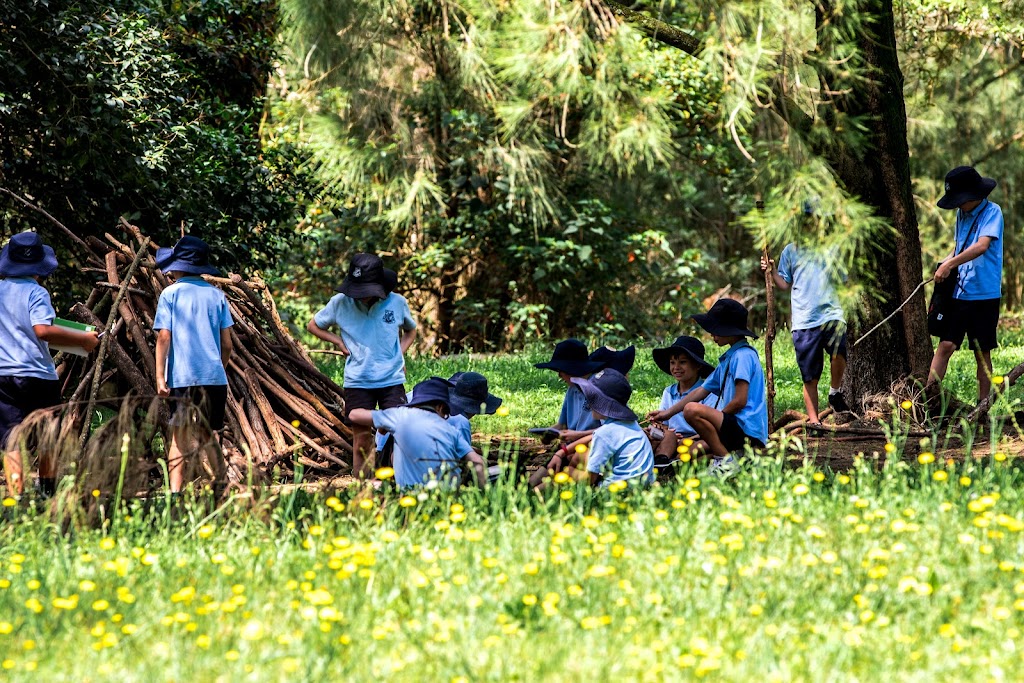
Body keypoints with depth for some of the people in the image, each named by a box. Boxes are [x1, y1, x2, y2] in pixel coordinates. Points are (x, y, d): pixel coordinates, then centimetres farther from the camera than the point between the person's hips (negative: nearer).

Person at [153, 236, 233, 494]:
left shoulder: (170, 294, 0)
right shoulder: (216, 295, 9)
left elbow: (163, 337, -7)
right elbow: (227, 343, 9)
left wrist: (160, 376, -8)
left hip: (182, 376, -3)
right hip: (214, 376, 3)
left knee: (179, 437, -3)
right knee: (206, 433, 17)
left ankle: (176, 491, -14)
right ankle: (222, 482, 12)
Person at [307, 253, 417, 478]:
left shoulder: (397, 303, 1)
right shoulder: (340, 302, -2)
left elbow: (410, 331, 22)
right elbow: (313, 326, 14)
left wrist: (400, 353, 4)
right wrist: (339, 342, 1)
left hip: (392, 380, 0)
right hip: (357, 382, 0)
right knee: (362, 439, 2)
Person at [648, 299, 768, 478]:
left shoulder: (743, 356, -11)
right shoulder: (728, 359, 20)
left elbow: (740, 401, -18)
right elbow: (702, 391, 26)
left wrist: (716, 416, -2)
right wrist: (668, 413, 26)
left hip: (747, 429, -10)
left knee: (692, 410, -26)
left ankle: (726, 461, -19)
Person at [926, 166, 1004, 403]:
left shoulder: (992, 212, -9)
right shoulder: (962, 214, 13)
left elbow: (982, 246, -23)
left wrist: (950, 263, -29)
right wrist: (946, 262, 3)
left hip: (984, 294, -5)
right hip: (959, 292, 5)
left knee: (982, 352, 4)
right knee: (946, 345, -5)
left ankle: (983, 404, 12)